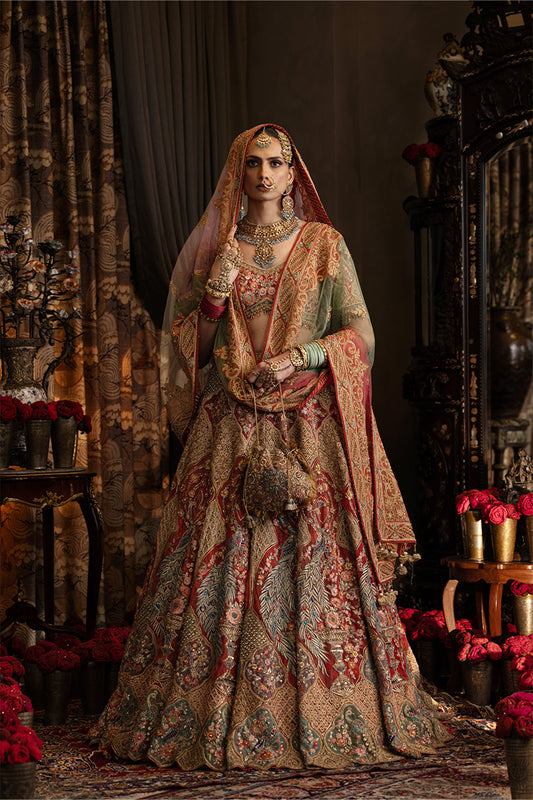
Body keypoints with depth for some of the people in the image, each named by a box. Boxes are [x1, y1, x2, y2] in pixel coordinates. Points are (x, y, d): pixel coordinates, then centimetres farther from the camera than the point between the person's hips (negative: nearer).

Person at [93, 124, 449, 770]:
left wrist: (303, 356, -11)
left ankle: (326, 716, 3)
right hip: (230, 428, 1)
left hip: (310, 427, -1)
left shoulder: (324, 245, 8)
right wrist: (215, 293, -7)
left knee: (316, 564, -5)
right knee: (221, 564, -5)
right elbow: (188, 348, 9)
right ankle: (216, 719, 1)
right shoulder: (212, 250, 10)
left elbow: (360, 333, 4)